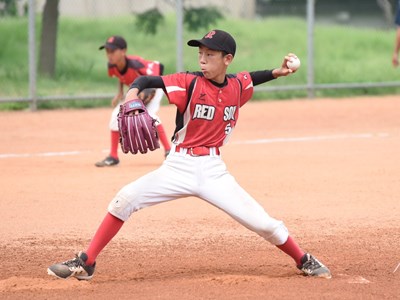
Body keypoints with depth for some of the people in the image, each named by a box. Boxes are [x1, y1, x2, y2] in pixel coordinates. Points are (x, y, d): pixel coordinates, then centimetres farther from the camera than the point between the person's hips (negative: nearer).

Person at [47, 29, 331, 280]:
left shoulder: (237, 86, 2)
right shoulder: (190, 82, -10)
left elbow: (250, 78, 28)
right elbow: (147, 80, -19)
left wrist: (276, 73, 15)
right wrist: (133, 92, -39)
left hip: (214, 171, 2)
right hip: (178, 167, -1)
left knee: (262, 222, -4)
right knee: (125, 199, -16)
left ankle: (305, 261, 22)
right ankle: (86, 263, -7)